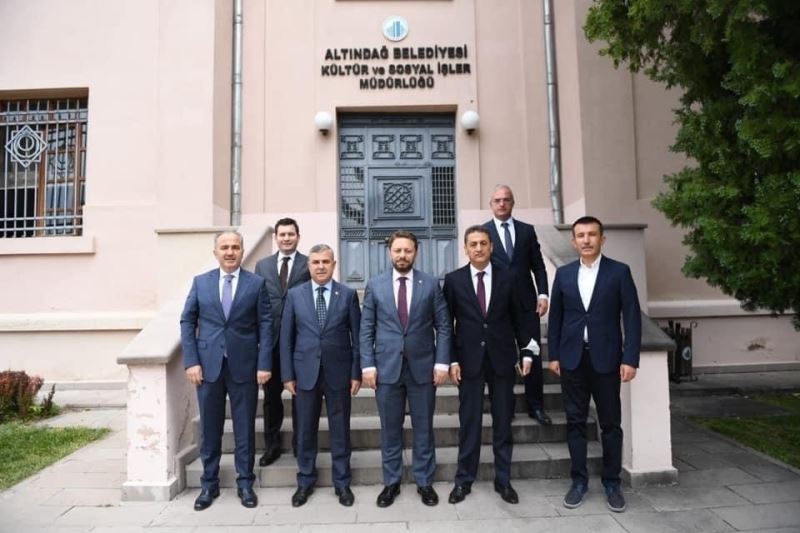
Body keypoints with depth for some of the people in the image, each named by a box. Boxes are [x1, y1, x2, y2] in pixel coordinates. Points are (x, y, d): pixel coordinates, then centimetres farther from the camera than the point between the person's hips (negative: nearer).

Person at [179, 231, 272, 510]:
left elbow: (265, 325, -1)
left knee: (245, 427, 8)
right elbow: (187, 322, 6)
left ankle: (245, 483, 22)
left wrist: (264, 364, -9)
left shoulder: (256, 283, 2)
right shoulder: (200, 282, 7)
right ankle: (209, 484, 26)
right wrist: (191, 361, -4)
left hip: (244, 366, -1)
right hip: (208, 365, 2)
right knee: (210, 428, 11)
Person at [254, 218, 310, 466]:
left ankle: (301, 444, 23)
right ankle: (271, 444, 25)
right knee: (271, 394, 11)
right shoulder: (262, 265, 10)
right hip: (271, 337, 3)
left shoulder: (309, 265, 1)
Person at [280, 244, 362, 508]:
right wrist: (287, 374, -1)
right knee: (305, 431, 11)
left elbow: (357, 336, 0)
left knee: (340, 430, 9)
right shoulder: (294, 294, 2)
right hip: (305, 372, 1)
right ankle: (305, 482, 29)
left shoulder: (348, 294, 0)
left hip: (339, 372, -1)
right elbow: (286, 337, 3)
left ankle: (342, 483, 25)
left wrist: (357, 373, -3)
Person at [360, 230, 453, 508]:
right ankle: (391, 482, 26)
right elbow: (366, 329, 3)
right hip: (386, 367, 0)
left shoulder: (431, 284, 2)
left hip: (422, 366, 0)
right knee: (390, 430, 10)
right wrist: (368, 365, -5)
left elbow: (444, 326, 2)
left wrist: (442, 362, -6)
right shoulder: (375, 285, 3)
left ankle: (425, 482, 25)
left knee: (423, 428, 10)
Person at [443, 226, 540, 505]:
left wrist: (527, 352, 3)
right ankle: (464, 480, 19)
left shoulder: (507, 278, 3)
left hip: (502, 359, 1)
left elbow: (519, 318, 7)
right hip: (469, 360, -1)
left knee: (503, 422, 10)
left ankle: (503, 480, 23)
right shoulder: (454, 280, 0)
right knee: (469, 423, 6)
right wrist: (452, 360, -4)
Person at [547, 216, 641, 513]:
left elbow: (632, 317, -4)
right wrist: (554, 355, 5)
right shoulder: (563, 274, 6)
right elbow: (555, 317, 8)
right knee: (575, 421, 7)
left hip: (606, 358, -2)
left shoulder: (619, 272, -1)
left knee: (610, 423, 7)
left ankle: (612, 483, 21)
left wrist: (630, 358, -10)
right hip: (572, 358, 2)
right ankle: (579, 480, 19)